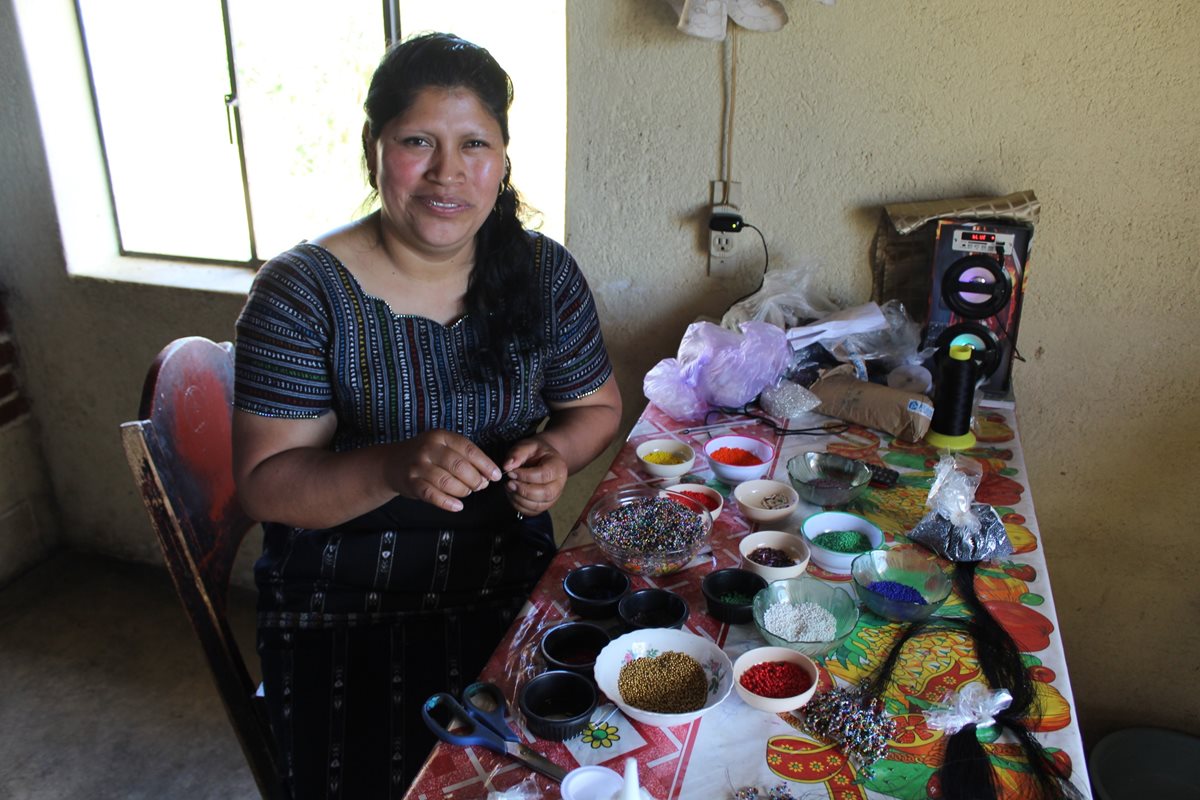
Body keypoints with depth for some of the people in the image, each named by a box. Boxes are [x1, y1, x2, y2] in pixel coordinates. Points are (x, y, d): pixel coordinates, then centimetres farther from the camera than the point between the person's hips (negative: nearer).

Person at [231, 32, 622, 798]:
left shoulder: (544, 272, -1)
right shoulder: (302, 290, -11)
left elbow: (596, 405, 10)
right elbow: (265, 483, -11)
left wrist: (556, 452, -13)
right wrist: (394, 468, -30)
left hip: (508, 577, 3)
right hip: (343, 607, -2)